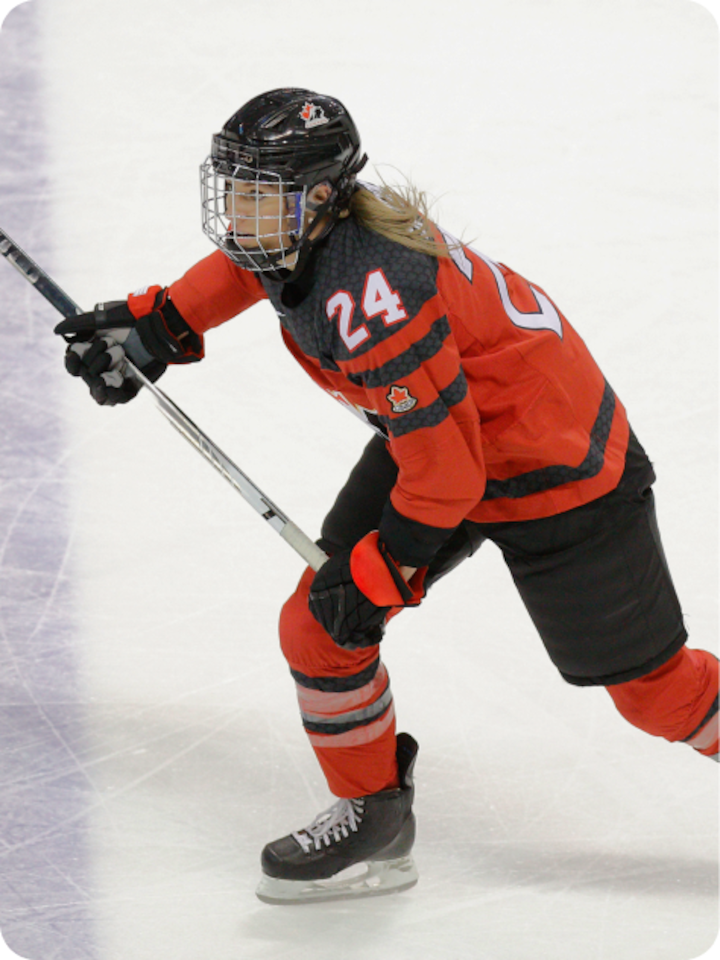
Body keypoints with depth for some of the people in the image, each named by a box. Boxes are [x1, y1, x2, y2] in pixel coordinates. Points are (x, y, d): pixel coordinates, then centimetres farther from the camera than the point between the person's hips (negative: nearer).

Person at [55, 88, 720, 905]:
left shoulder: (368, 298, -35)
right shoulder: (311, 220, -8)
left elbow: (447, 468, -30)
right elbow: (245, 261, 19)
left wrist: (379, 574, -17)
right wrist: (151, 327, 10)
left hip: (555, 466, -9)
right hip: (433, 431, 9)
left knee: (645, 683, 1)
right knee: (319, 625, 3)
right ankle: (372, 821, 19)